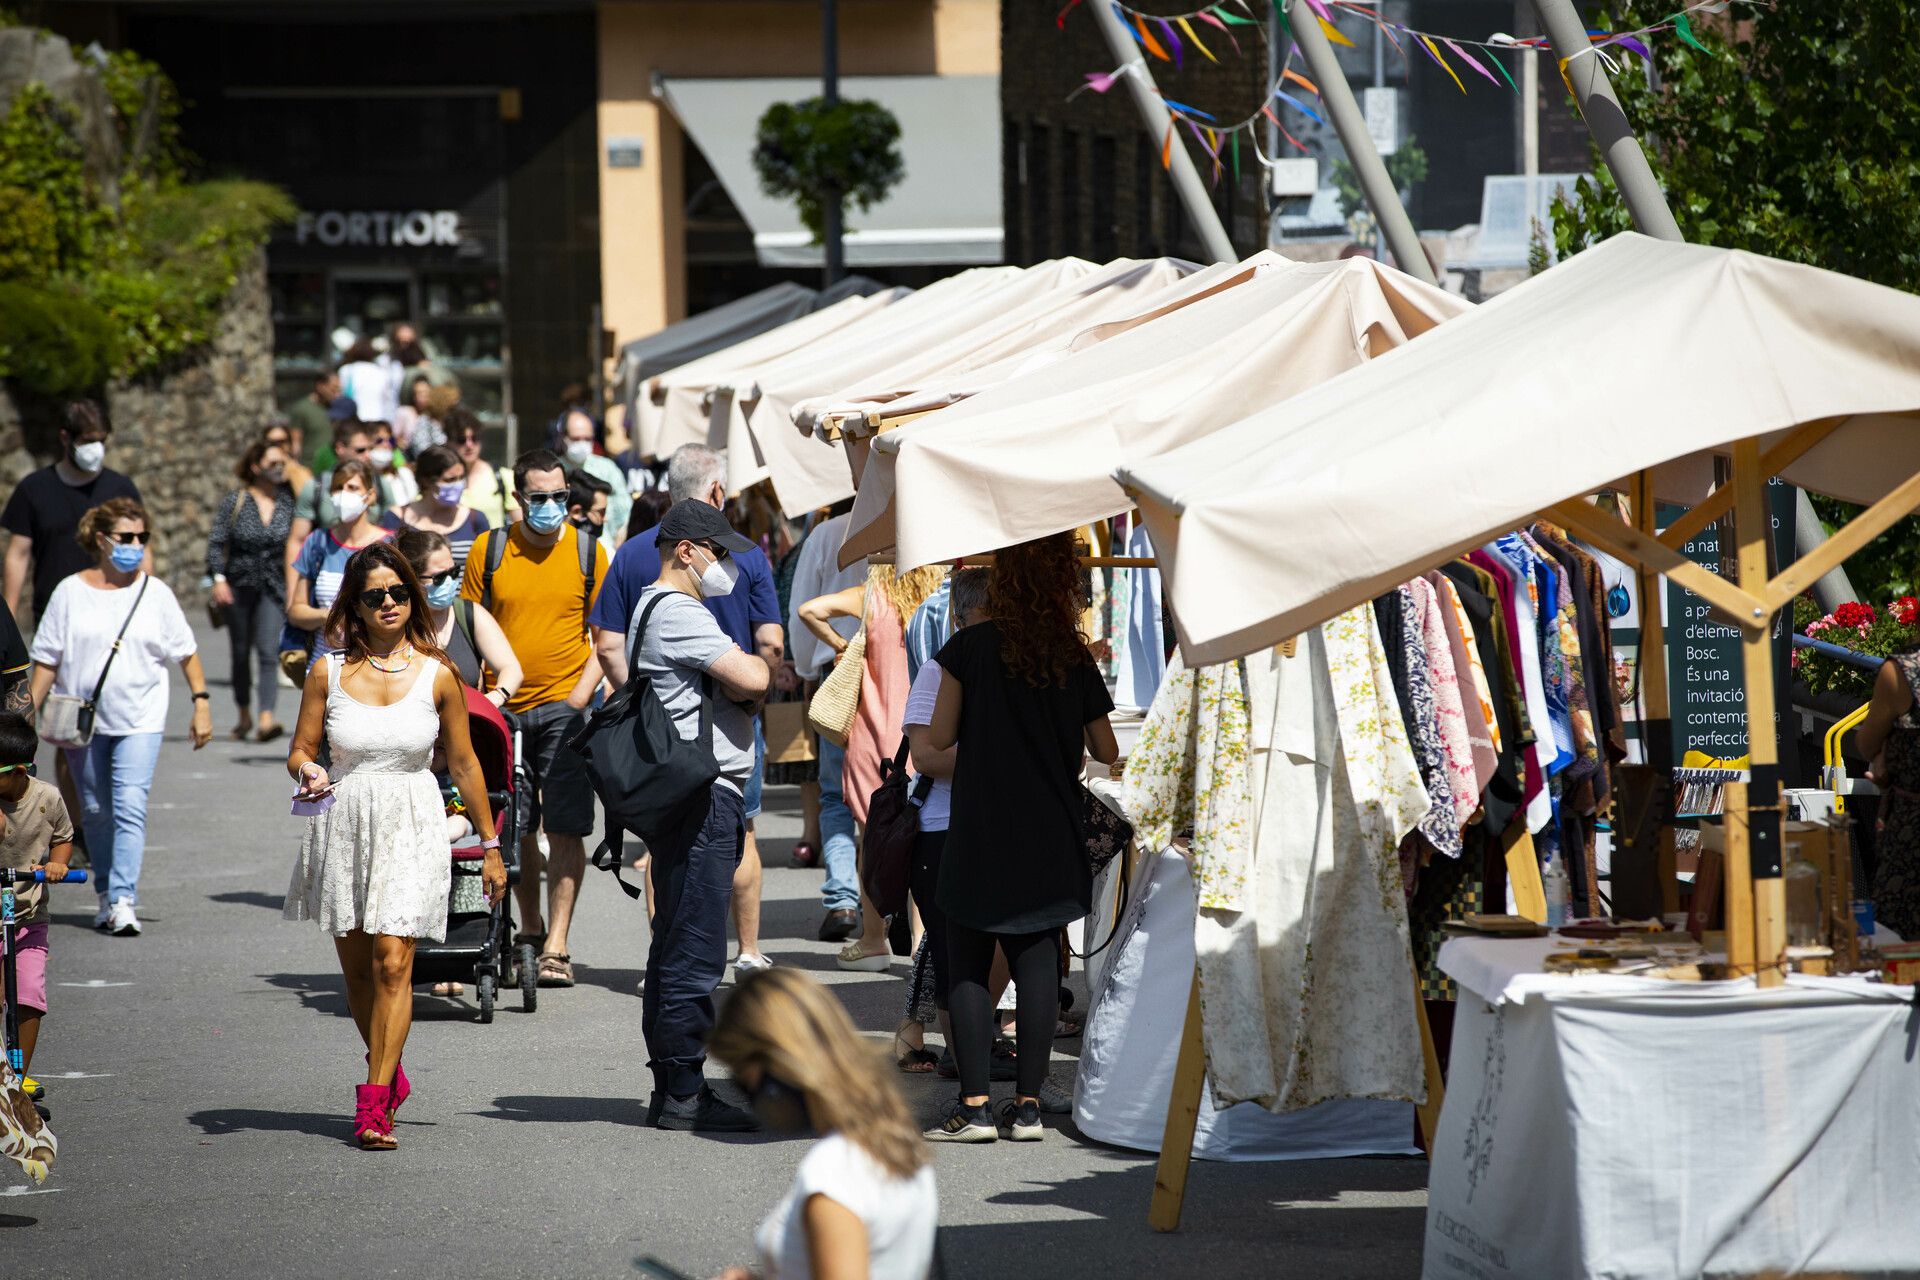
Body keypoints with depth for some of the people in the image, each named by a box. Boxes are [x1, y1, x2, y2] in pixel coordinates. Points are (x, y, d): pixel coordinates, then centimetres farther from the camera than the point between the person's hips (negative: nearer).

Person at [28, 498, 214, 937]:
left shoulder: (155, 593, 3)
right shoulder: (71, 593, 1)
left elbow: (186, 653, 9)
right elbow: (46, 661, 3)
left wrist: (201, 704, 3)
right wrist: (30, 714, -2)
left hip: (139, 721, -1)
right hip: (82, 719, 1)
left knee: (130, 807, -14)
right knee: (95, 811, 10)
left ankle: (123, 900, -19)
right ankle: (106, 894, 25)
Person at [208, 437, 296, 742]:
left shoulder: (289, 501, 2)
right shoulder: (234, 502, -3)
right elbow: (217, 542, -5)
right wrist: (218, 577, -19)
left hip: (273, 588, 0)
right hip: (239, 587, 1)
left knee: (268, 651, -16)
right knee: (240, 653, 11)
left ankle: (266, 717, -26)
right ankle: (245, 716, 28)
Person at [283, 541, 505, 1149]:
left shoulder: (437, 675, 0)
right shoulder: (329, 672, 1)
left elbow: (464, 764, 7)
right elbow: (301, 750, 8)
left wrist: (490, 846, 10)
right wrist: (308, 771, -16)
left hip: (411, 827, -2)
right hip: (344, 824, 2)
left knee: (392, 961, -13)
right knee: (357, 968, 10)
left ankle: (374, 1104, -13)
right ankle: (390, 1074, 32)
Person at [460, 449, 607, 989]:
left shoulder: (588, 552, 2)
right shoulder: (489, 549, 4)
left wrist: (580, 695, -7)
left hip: (564, 706, -2)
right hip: (503, 706, 2)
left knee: (566, 828, -8)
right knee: (516, 828, 8)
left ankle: (556, 945, -6)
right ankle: (530, 930, 26)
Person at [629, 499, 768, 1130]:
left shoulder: (656, 608, 21)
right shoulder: (677, 613, -13)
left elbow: (737, 693, 22)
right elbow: (752, 680, -20)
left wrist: (746, 689, 0)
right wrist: (766, 668, 3)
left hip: (687, 799, 11)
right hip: (701, 797, -11)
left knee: (675, 947, 13)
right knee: (695, 952, -9)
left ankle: (671, 1088, 17)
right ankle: (683, 1094, -7)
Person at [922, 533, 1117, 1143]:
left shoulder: (972, 647, -8)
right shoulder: (1076, 659, 1)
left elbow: (938, 738, -5)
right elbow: (1107, 751, 8)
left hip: (980, 835, -3)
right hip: (1050, 838, 3)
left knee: (967, 966, 2)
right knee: (1036, 961, 7)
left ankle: (974, 1105, -3)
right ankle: (1028, 1104, 6)